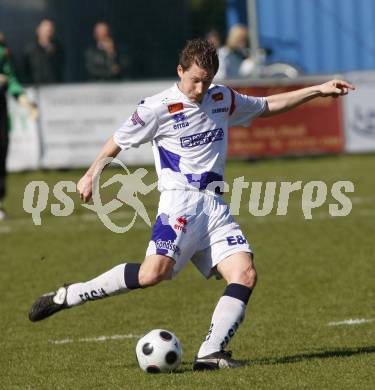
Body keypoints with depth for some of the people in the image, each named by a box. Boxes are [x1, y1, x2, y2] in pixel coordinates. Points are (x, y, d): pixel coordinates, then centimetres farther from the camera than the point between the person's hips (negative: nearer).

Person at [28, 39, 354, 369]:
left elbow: (267, 106, 28)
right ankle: (66, 296, -16)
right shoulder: (159, 107, -3)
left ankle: (211, 354, -19)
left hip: (216, 208, 6)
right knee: (155, 272, -27)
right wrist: (91, 175, 15)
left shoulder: (223, 99, 15)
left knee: (245, 274, -15)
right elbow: (119, 141, 9)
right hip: (180, 202, -6)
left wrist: (317, 90, 25)